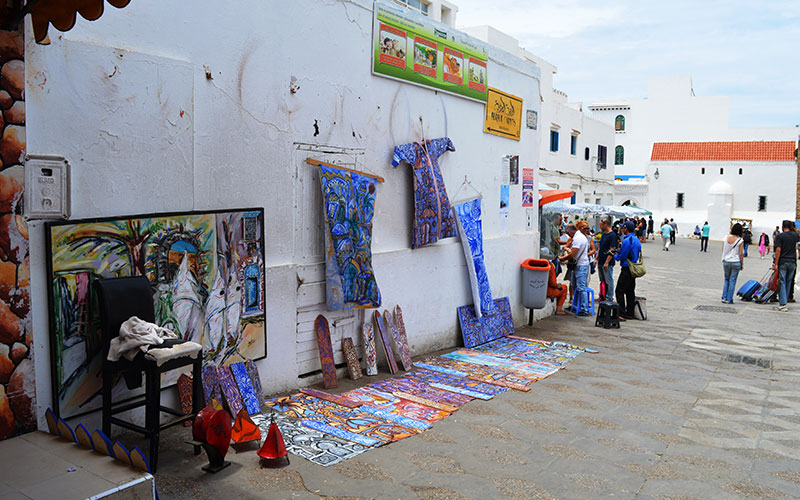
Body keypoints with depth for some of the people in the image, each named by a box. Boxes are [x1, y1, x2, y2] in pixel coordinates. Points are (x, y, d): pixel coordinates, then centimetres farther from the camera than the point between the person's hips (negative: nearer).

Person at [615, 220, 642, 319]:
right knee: (630, 291, 13)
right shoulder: (637, 240, 12)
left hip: (626, 270, -10)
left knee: (620, 291, -7)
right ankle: (630, 313, 18)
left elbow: (621, 256, -17)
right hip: (634, 269, 10)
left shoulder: (627, 241, -18)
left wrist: (614, 256, 5)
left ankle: (622, 314, -9)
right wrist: (618, 254, 17)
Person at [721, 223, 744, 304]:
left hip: (726, 261, 3)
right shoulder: (740, 240, -11)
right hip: (736, 262, -3)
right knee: (732, 281, 4)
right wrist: (742, 264, 1)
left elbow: (723, 250, 4)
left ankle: (724, 298, 10)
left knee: (726, 279, 16)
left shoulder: (726, 238, -3)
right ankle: (729, 299, 6)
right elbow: (741, 253, -9)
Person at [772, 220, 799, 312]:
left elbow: (778, 250, -13)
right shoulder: (795, 235, 6)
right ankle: (783, 301, 17)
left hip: (783, 262, -4)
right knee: (788, 283, 12)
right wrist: (792, 227, 26)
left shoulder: (780, 236, -7)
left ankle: (782, 304, -7)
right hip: (792, 262, 4)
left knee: (782, 283, -2)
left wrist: (776, 263, -10)